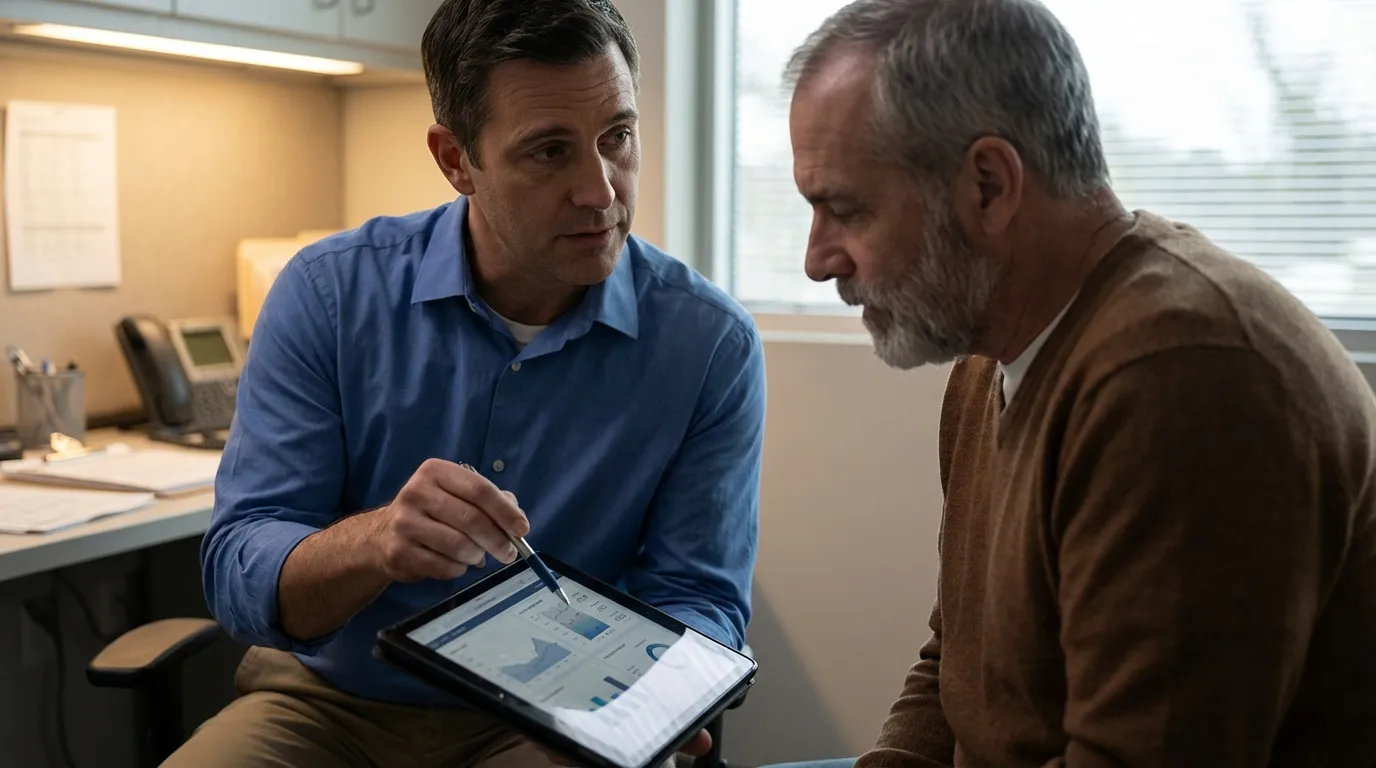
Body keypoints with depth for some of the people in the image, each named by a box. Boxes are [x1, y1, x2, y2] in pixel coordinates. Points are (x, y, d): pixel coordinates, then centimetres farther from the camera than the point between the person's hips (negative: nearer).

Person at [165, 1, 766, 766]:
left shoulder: (711, 346, -11)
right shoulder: (328, 293, -11)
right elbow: (239, 575, -12)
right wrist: (373, 542, -34)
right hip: (329, 703, 0)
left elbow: (694, 595, -5)